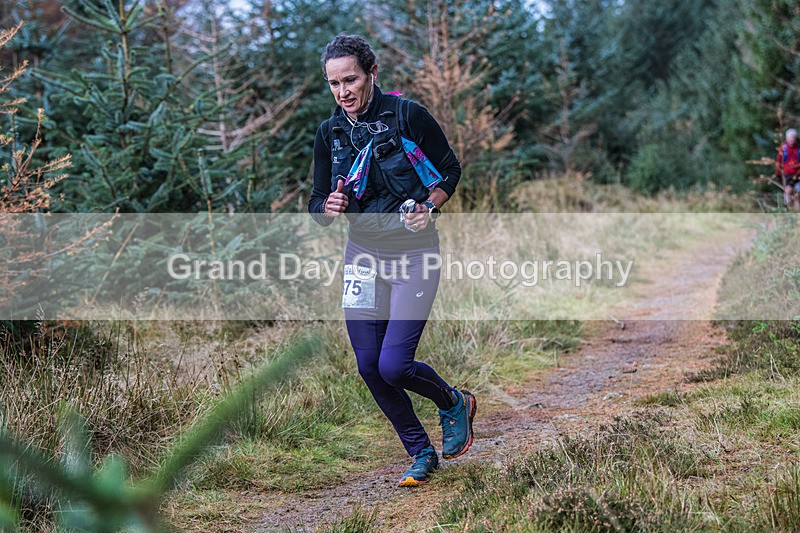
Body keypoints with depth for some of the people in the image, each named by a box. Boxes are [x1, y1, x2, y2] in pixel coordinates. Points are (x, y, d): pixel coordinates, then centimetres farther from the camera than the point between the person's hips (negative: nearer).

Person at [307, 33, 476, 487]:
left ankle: (456, 404, 20)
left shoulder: (408, 116, -11)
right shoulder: (330, 134, 2)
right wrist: (329, 208, -17)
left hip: (414, 252, -5)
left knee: (394, 366, -12)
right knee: (369, 367, 3)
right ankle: (422, 454, 22)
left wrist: (429, 208, -15)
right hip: (364, 254, 5)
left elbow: (451, 169, 2)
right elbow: (317, 206, 6)